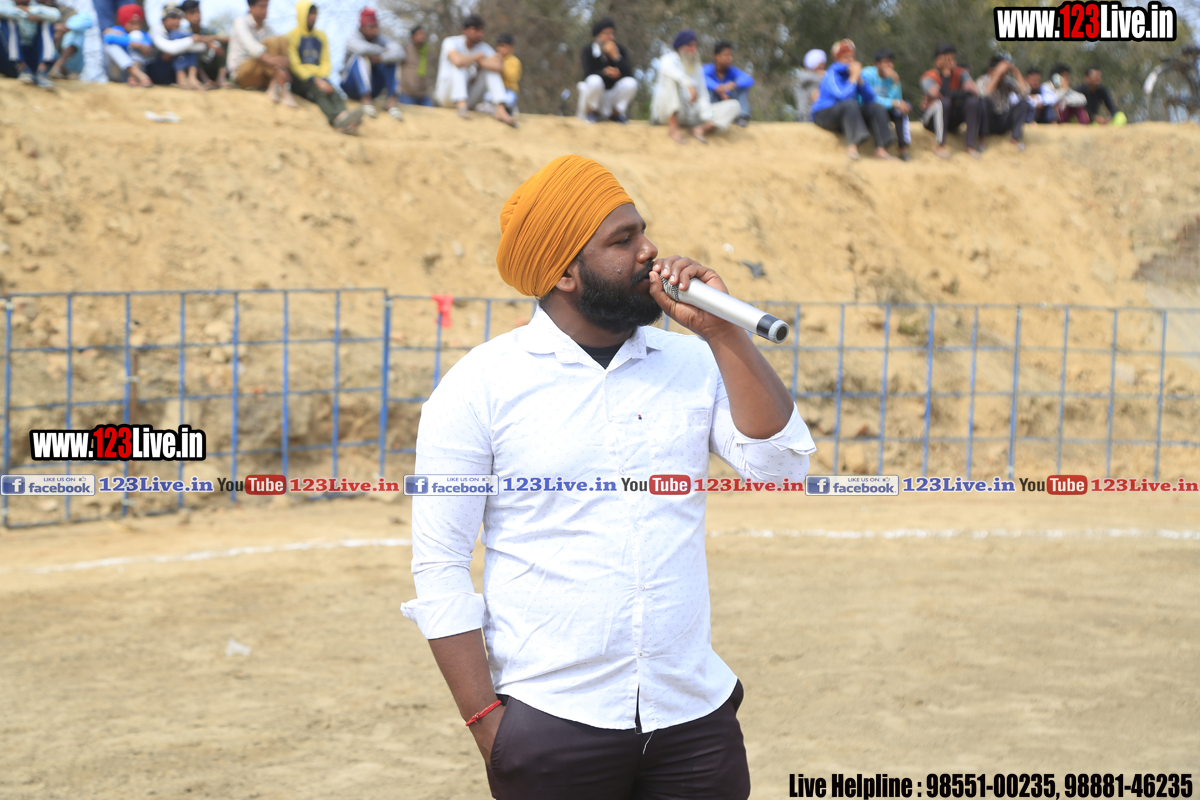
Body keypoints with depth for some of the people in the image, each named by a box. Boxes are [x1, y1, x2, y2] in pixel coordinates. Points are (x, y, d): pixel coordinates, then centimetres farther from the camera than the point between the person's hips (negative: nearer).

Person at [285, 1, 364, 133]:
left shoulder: (321, 36, 18)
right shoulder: (292, 36, 0)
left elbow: (325, 62, 14)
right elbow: (294, 64, -7)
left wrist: (323, 79, -8)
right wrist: (315, 81, -18)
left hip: (318, 78, 5)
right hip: (299, 79, -5)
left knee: (334, 93, -29)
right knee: (319, 93, -35)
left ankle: (343, 115, -62)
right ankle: (337, 120, -65)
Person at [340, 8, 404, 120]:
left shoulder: (381, 38, -4)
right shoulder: (353, 38, -13)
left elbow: (399, 54, -23)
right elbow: (364, 49, -38)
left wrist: (379, 58, -34)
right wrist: (384, 51, -22)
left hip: (374, 88, 4)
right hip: (353, 85, -3)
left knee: (388, 60, -18)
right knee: (361, 58, -29)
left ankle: (391, 99, -32)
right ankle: (366, 100, -39)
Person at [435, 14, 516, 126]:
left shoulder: (484, 47, -1)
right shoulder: (450, 42, -12)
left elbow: (498, 66, -19)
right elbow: (458, 61, -34)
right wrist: (478, 56, -17)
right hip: (446, 94, -4)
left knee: (491, 68, -13)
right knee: (460, 66, -27)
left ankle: (500, 109, -29)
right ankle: (461, 106, -43)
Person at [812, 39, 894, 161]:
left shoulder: (854, 71, 5)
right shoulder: (833, 74, -15)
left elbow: (869, 98, -1)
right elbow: (843, 96, -31)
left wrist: (860, 79, -13)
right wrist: (854, 77, -22)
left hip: (847, 116, 7)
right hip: (824, 115, -7)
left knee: (877, 108, -8)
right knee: (850, 103, -35)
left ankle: (881, 149, -20)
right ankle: (852, 145, -45)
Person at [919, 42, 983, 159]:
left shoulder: (960, 73, -1)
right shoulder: (928, 78, -14)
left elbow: (974, 91, -16)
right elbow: (940, 95, -32)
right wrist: (945, 74, -29)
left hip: (952, 119, 4)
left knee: (973, 101, -21)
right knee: (943, 102, -35)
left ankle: (971, 146, -20)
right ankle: (939, 146, -29)